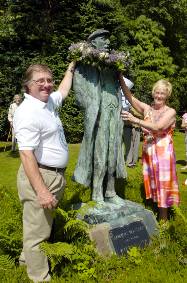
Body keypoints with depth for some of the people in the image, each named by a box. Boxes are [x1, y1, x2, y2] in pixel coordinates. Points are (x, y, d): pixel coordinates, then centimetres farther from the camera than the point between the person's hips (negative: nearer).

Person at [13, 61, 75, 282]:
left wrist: (70, 69, 37)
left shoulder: (48, 102, 7)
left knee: (40, 224, 26)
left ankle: (28, 256, 47)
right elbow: (26, 155, -27)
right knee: (37, 230, 5)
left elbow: (63, 91, 31)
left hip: (54, 174, 10)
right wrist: (41, 191, -30)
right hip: (40, 176, -10)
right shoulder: (28, 113, -21)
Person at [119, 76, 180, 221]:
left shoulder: (170, 112, -4)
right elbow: (130, 98, -4)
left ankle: (163, 221, 14)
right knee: (153, 186, 11)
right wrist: (121, 78, -16)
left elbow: (157, 127, -21)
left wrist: (135, 120, -29)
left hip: (164, 153, -4)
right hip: (148, 152, 4)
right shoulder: (147, 109, 7)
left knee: (163, 186, 2)